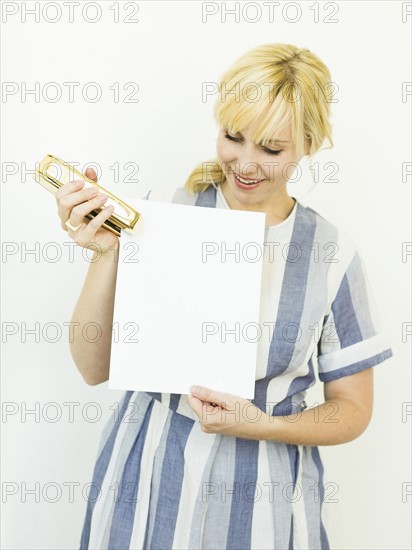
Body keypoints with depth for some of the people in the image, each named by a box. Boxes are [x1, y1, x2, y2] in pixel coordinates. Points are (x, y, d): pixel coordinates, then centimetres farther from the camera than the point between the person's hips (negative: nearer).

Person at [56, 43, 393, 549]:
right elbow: (94, 368, -8)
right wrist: (105, 252, -20)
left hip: (260, 504, 0)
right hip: (143, 488, 1)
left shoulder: (331, 255, -8)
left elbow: (352, 409, 0)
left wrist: (263, 425, -17)